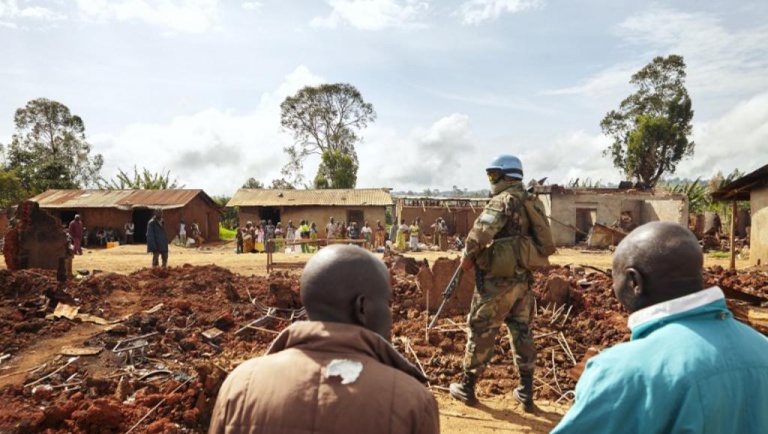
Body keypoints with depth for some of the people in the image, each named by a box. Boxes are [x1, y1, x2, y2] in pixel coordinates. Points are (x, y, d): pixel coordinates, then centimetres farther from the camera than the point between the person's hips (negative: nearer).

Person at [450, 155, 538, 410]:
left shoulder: (503, 200, -14)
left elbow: (480, 232, -24)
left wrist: (468, 256, -7)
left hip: (499, 279, -7)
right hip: (524, 277, 8)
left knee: (481, 331, 4)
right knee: (522, 332, 14)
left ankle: (467, 387, 16)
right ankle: (526, 392, 20)